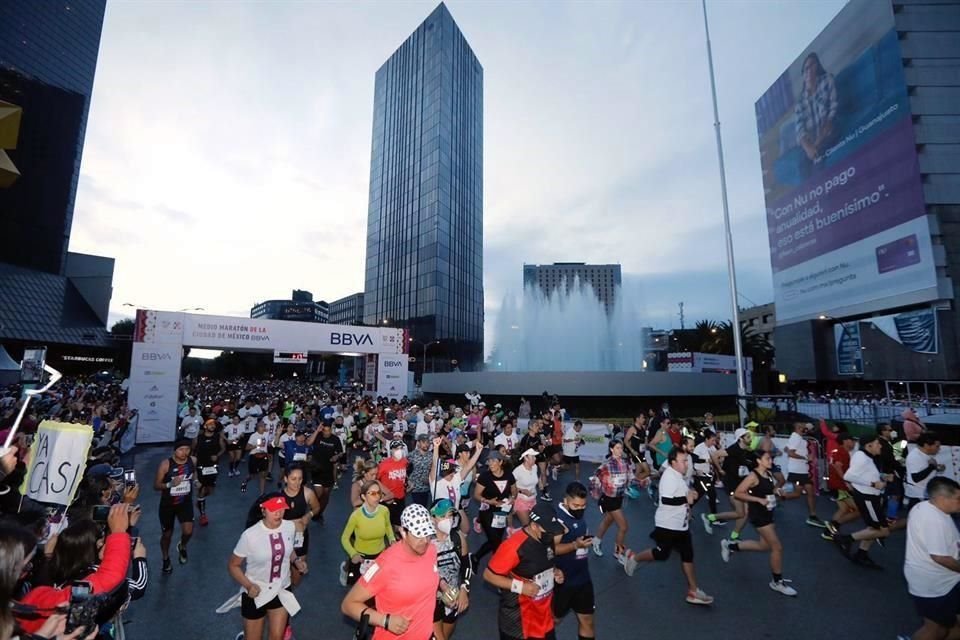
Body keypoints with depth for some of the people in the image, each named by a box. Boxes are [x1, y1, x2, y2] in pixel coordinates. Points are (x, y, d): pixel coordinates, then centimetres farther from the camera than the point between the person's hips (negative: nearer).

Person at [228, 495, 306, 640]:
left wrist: (296, 560, -11)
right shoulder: (250, 535, -25)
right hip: (256, 593, -3)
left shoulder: (290, 527, -12)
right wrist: (248, 586, -24)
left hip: (282, 590, 3)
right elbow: (232, 565, -12)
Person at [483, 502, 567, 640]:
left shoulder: (547, 539, -6)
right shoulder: (514, 546, -29)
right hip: (518, 618, -6)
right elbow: (488, 575, -21)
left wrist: (555, 571, -5)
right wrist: (520, 586, -26)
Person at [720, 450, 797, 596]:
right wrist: (759, 500, -25)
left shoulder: (769, 474, 4)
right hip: (758, 514, -9)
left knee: (765, 545, 19)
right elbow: (737, 493, -22)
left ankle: (729, 546, 33)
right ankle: (778, 582, 17)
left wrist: (777, 491, 0)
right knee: (777, 547, -2)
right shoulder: (753, 476, -21)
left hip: (767, 513, 9)